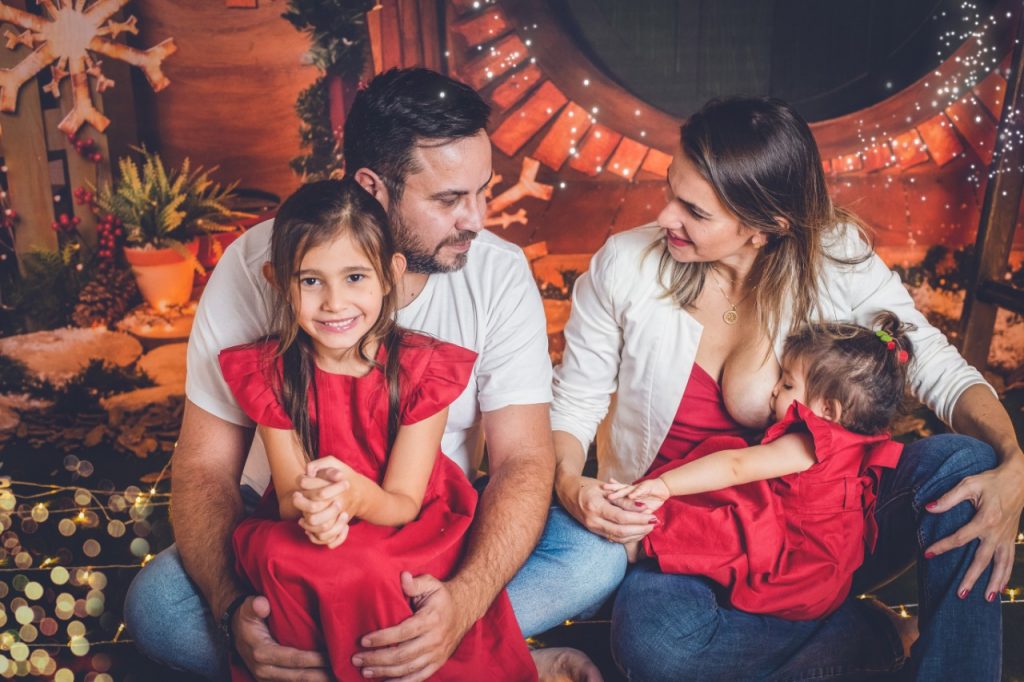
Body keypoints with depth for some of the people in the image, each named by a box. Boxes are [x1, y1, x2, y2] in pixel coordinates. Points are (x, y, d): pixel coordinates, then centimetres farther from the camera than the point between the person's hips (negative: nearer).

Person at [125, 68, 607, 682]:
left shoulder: (500, 273, -14)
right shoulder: (258, 266, -18)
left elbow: (524, 459, -17)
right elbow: (207, 467, -14)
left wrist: (466, 598, -36)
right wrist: (233, 608, -33)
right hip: (290, 521, 1)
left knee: (597, 552, -21)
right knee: (156, 604, -27)